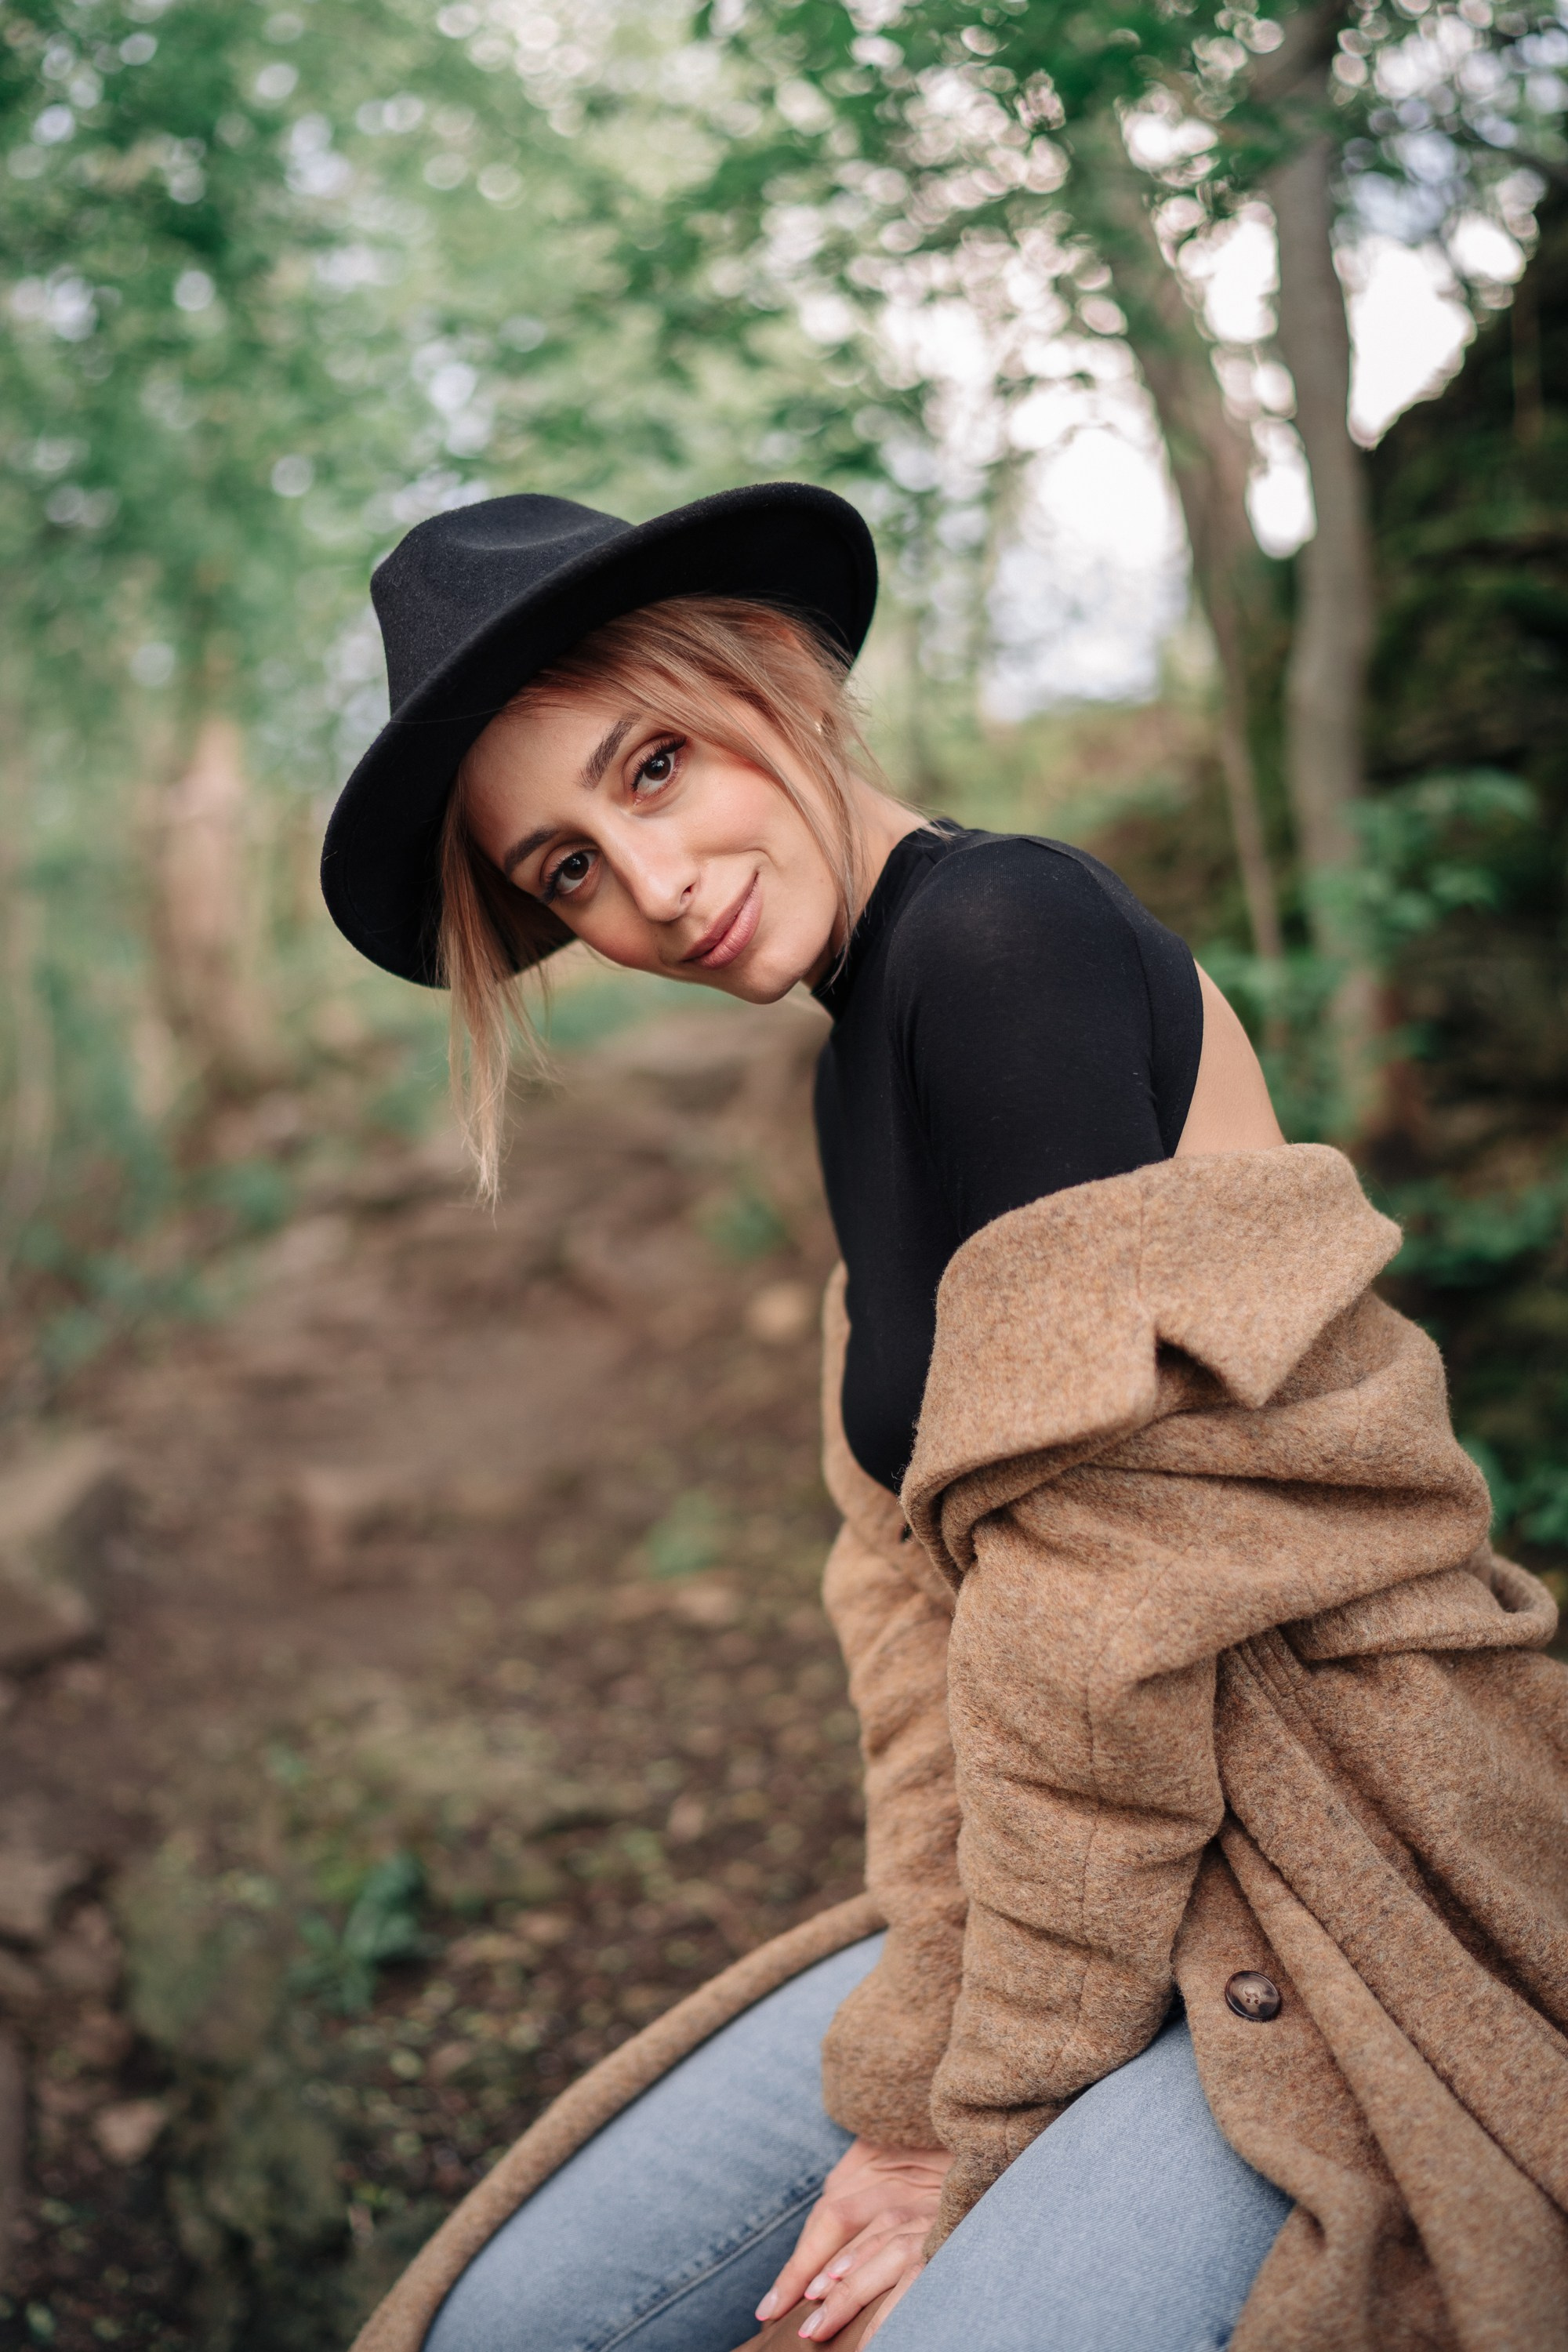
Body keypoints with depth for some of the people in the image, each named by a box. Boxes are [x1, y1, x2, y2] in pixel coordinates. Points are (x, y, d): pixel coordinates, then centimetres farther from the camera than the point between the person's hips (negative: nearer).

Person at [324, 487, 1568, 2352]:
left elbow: (1094, 1597, -20)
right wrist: (926, 2057, -2)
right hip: (1100, 1882, 9)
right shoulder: (867, 1062, 10)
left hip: (1347, 1875, -8)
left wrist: (972, 2109, -10)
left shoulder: (996, 927, -18)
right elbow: (919, 1589, 6)